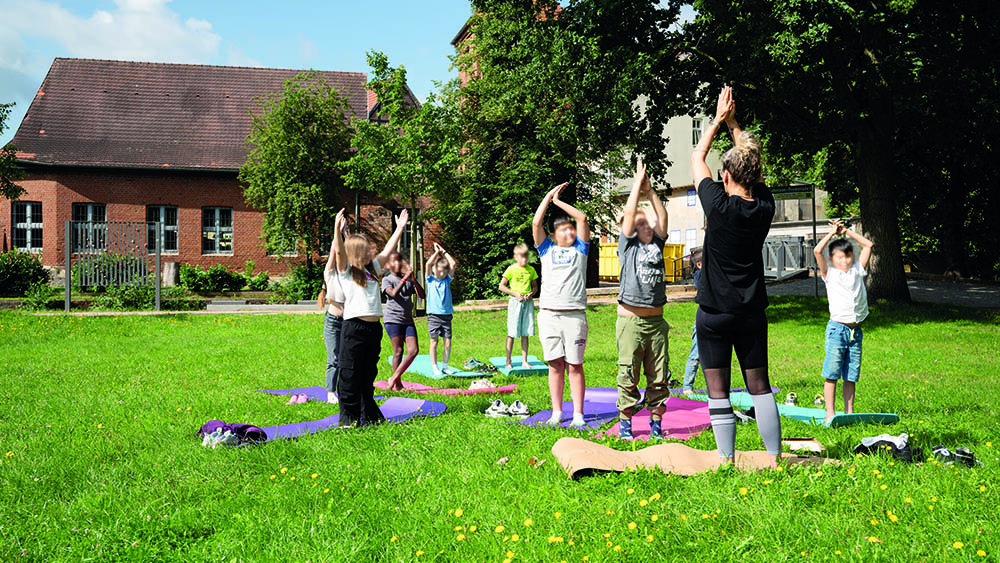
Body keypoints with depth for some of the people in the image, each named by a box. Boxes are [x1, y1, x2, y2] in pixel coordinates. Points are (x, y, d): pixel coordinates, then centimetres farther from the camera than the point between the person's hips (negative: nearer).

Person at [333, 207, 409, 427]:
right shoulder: (346, 271, -1)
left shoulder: (372, 269, 17)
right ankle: (349, 418, 5)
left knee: (369, 375, 14)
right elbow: (340, 251, -17)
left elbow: (387, 251, 23)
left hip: (374, 327, 6)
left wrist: (400, 228, 24)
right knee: (350, 376, -2)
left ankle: (369, 416, 22)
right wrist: (338, 230, -32)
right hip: (354, 328, -6)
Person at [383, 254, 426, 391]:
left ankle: (394, 378, 3)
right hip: (393, 320, -5)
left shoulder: (409, 280, 14)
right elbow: (394, 293, -19)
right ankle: (398, 384, 4)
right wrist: (405, 278, -22)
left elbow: (422, 295, 3)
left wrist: (413, 279, -8)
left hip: (408, 320, 5)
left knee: (414, 350, -6)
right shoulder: (387, 280, 1)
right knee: (398, 351, -5)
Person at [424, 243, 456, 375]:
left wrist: (444, 252, 5)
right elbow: (428, 264, -9)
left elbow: (453, 264, 1)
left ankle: (445, 366, 12)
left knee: (448, 342, 0)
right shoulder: (430, 280, 5)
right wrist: (437, 252, 0)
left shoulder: (447, 280, 10)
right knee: (434, 341, -1)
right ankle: (434, 367, 5)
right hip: (433, 314, -2)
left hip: (446, 314, 2)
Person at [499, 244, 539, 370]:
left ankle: (524, 361, 11)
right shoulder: (511, 269, -3)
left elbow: (535, 286, 17)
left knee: (525, 333, 5)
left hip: (528, 302, 3)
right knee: (512, 333, -2)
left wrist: (531, 293, -4)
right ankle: (508, 361, 5)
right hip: (515, 301, -3)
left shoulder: (531, 270, 9)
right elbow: (501, 286, -2)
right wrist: (515, 294, -11)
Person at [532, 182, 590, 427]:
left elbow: (582, 218, 5)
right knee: (555, 365, 4)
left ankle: (578, 414, 3)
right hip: (549, 314, 2)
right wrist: (549, 196, 10)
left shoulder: (579, 249, 12)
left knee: (574, 366, -1)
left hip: (574, 314, -1)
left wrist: (559, 201, 10)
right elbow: (536, 223, 6)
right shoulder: (547, 250, 15)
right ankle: (557, 413, 11)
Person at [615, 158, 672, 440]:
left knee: (659, 375, 6)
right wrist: (637, 184, 2)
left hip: (656, 320, 4)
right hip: (631, 320, -4)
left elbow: (662, 216, 8)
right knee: (629, 375, -2)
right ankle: (625, 421, 8)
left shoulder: (656, 245, 14)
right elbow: (629, 213, -4)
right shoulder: (627, 245, 3)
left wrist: (650, 190, 6)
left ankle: (656, 421, 15)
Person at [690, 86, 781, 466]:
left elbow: (696, 158, 2)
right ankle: (775, 457, 13)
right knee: (759, 386, 11)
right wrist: (733, 124, 20)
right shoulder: (765, 207, -4)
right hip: (752, 313, 4)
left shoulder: (720, 206, -14)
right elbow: (751, 164, 15)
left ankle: (727, 461, 4)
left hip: (715, 313, -4)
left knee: (718, 390, 2)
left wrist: (719, 119, 11)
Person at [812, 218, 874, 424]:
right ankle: (830, 413, -1)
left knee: (851, 375, 7)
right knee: (832, 374, -5)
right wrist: (833, 232, 2)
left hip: (856, 329, 3)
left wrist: (847, 231, 13)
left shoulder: (857, 270, 13)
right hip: (837, 328, -3)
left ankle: (849, 412, 12)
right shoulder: (829, 273, 4)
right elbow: (817, 251, -10)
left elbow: (868, 245, 13)